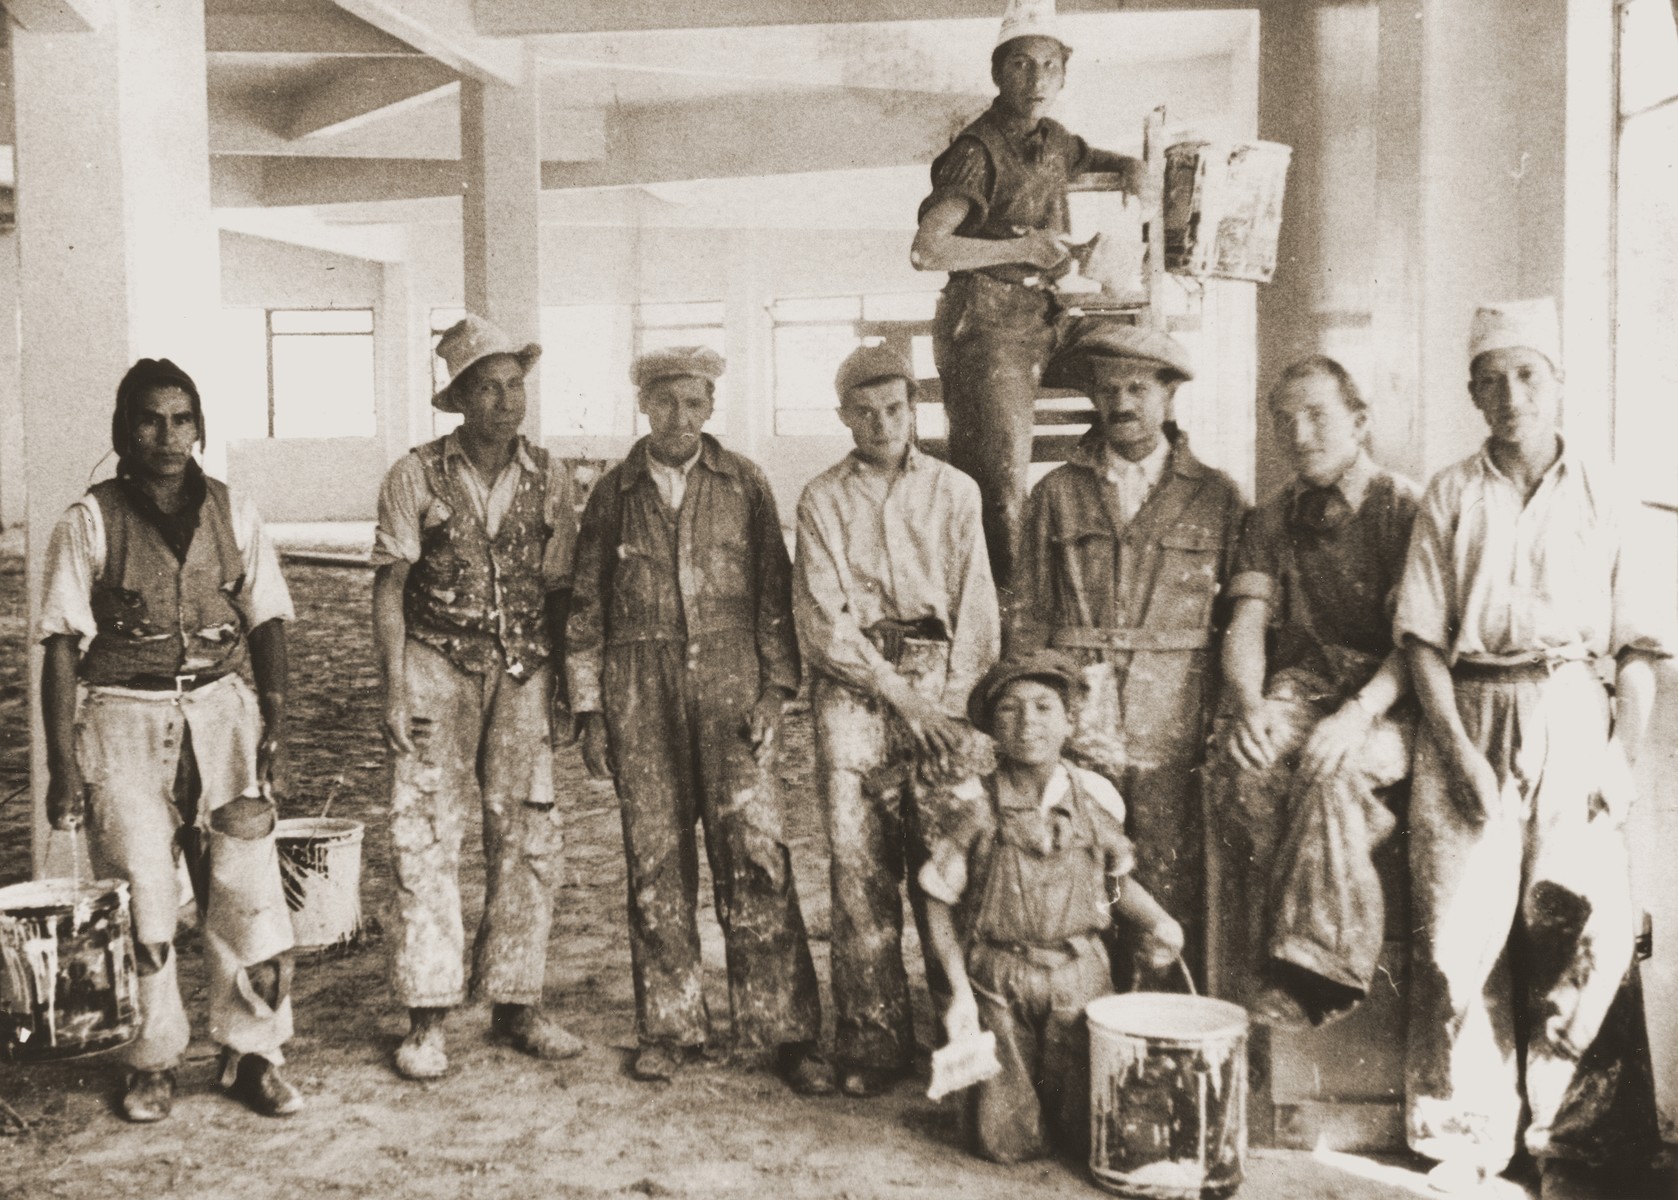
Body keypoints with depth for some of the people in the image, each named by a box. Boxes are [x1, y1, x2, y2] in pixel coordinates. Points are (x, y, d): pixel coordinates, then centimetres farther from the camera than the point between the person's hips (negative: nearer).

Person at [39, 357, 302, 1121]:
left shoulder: (232, 514, 5)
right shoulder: (90, 523, -2)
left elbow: (267, 623, 8)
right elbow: (62, 647, -3)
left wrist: (274, 723, -2)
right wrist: (63, 764, -7)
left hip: (220, 713, 2)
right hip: (124, 722, -2)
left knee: (250, 893, -2)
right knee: (139, 902, 3)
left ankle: (253, 1055, 13)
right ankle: (153, 1063, 20)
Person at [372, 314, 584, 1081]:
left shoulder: (547, 478, 6)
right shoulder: (416, 477, -2)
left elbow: (561, 589, 10)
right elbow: (389, 588, -2)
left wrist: (571, 682, 5)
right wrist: (395, 691, -8)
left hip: (525, 673, 3)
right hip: (437, 668, -3)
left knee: (529, 838, 3)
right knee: (426, 839, -3)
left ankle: (516, 1004, 15)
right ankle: (427, 1018, 5)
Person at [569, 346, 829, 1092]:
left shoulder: (744, 485, 8)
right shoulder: (613, 494, 9)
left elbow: (774, 588, 7)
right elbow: (587, 610, 10)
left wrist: (777, 685, -2)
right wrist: (590, 712, 5)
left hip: (731, 684, -1)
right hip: (640, 696, 1)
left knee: (754, 854, -6)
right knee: (655, 863, 4)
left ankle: (785, 1031, 2)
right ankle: (669, 1027, 17)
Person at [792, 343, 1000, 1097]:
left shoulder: (954, 491, 11)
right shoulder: (823, 500, 8)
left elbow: (976, 606, 6)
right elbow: (823, 618, 0)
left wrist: (950, 702, -7)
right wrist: (900, 694, -9)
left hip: (940, 677, 0)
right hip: (853, 688, 0)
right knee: (860, 866, -3)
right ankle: (874, 1042, 4)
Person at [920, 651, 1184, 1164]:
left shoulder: (1097, 797, -4)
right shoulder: (973, 807, -11)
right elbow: (940, 903, -2)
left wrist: (1155, 918, -6)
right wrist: (959, 992, -8)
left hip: (1081, 979, 2)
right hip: (999, 982, -1)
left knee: (1093, 1136, 1)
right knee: (1009, 1144, -2)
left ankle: (1052, 1082, 33)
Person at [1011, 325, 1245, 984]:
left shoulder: (1217, 496, 8)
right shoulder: (1057, 493, 11)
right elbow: (1030, 621, 11)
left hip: (1176, 732, -1)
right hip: (1075, 726, 1)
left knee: (1171, 901, -1)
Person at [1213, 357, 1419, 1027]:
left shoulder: (1407, 508, -1)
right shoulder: (1273, 521, 15)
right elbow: (1246, 627, 5)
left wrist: (1359, 713, -27)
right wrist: (1247, 705, -16)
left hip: (1388, 698, -3)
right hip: (1300, 682, 4)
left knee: (1328, 767, -36)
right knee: (1248, 760, -30)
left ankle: (1309, 962, -30)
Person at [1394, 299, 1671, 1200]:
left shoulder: (1600, 497, 8)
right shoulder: (1451, 497, 8)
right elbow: (1423, 636, 3)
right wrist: (1459, 748, -7)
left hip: (1573, 719, 0)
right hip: (1471, 723, 0)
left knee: (1590, 927, -7)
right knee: (1461, 929, -4)